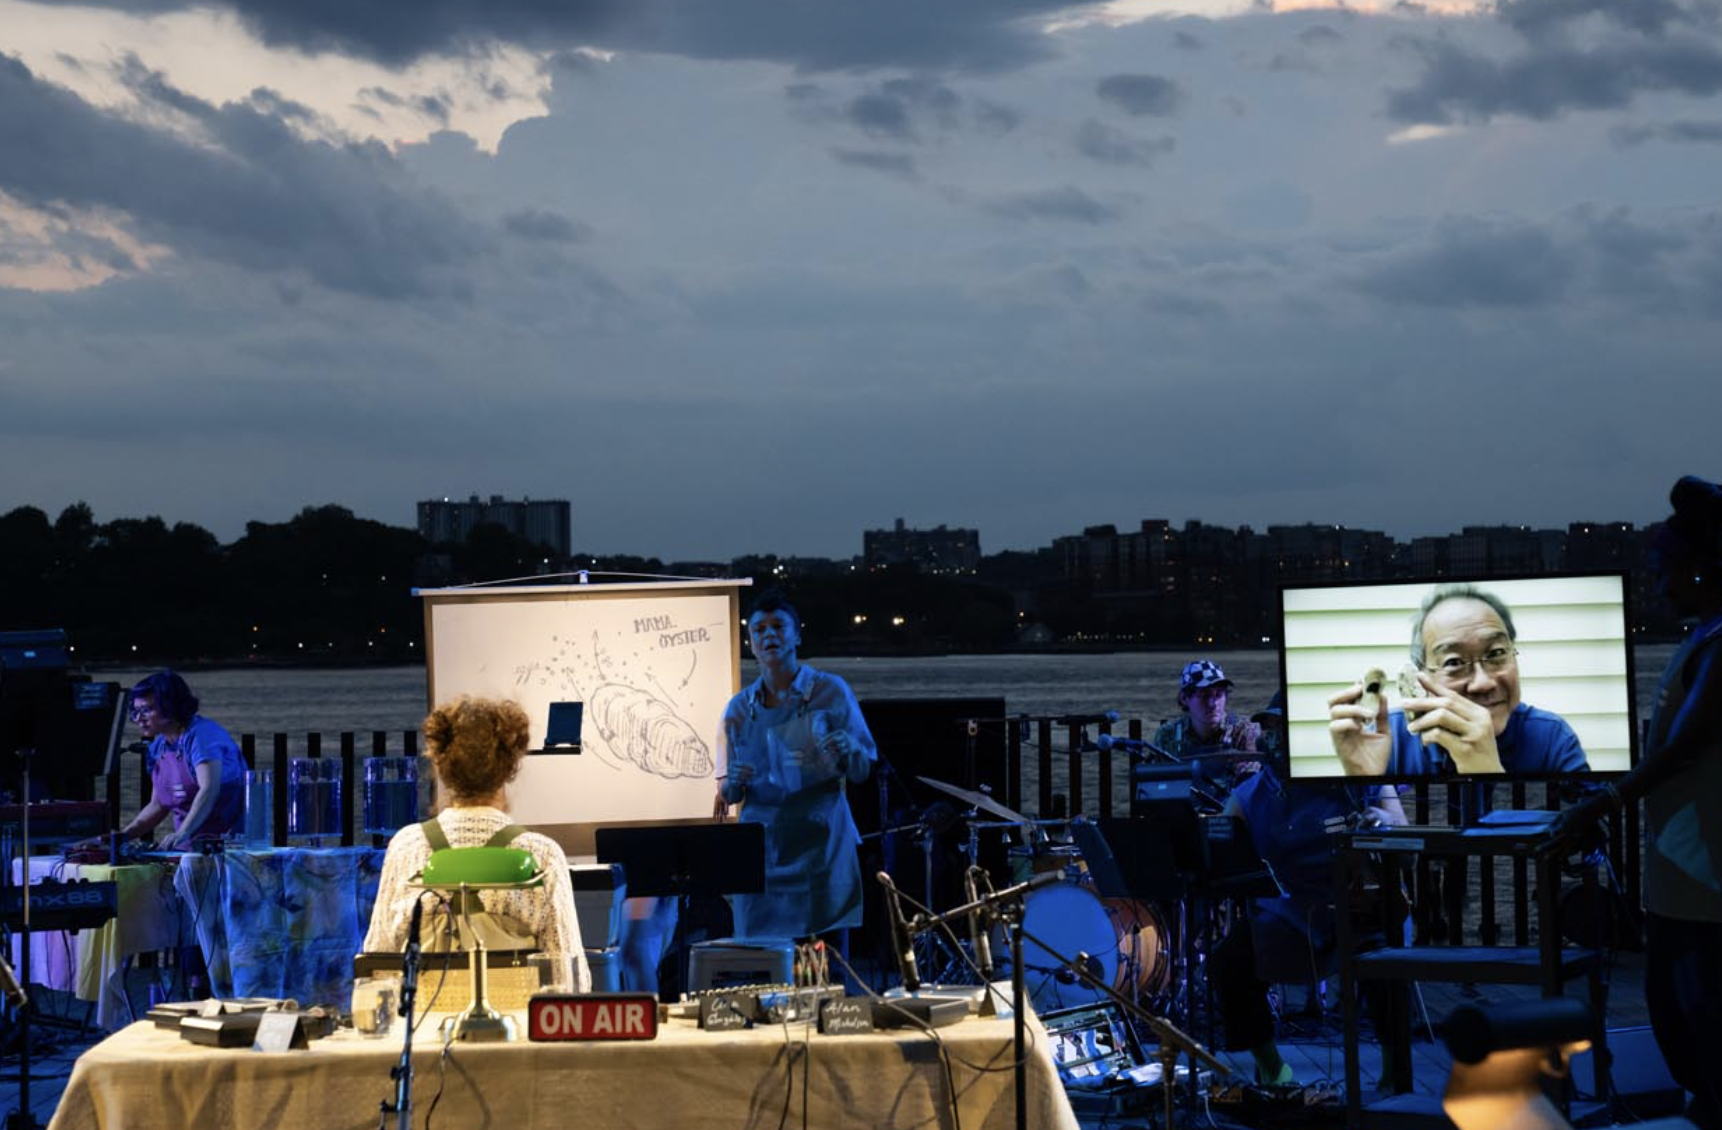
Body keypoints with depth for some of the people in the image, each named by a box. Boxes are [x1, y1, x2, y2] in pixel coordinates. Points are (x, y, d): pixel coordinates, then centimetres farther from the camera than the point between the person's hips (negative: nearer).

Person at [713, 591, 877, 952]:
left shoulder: (831, 692, 2)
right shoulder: (739, 709, 10)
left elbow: (862, 772, 2)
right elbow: (728, 794, 14)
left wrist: (847, 749, -20)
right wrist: (732, 785, -9)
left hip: (821, 844, -2)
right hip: (761, 849, 2)